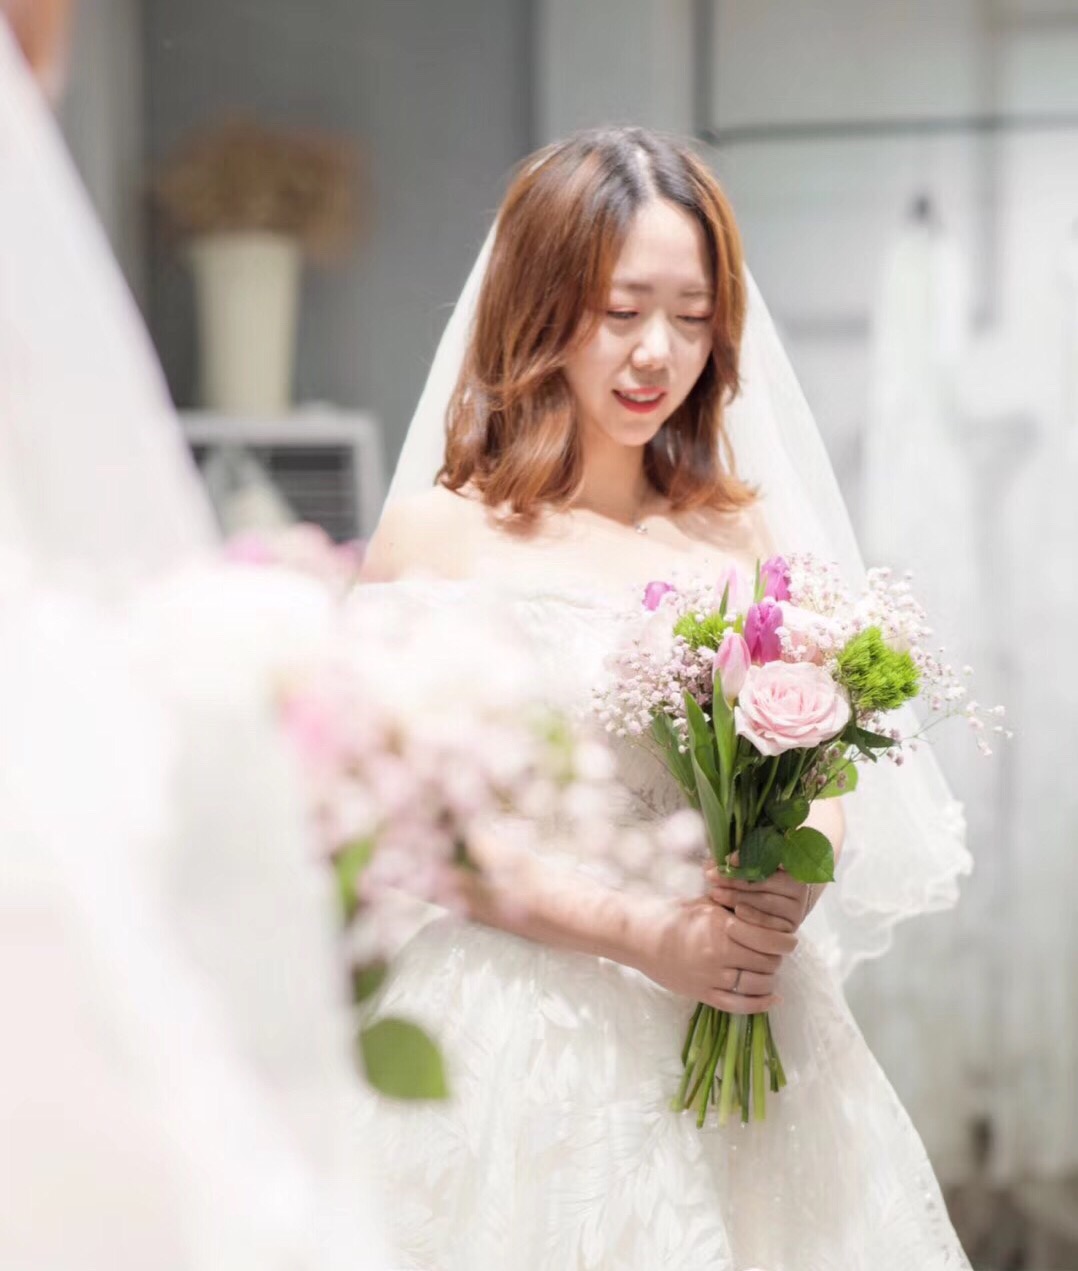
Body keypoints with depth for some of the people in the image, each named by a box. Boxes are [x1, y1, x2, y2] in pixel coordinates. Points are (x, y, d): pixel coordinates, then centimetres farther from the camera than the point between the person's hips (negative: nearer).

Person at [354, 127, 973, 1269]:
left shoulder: (750, 534, 5)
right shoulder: (439, 532, -6)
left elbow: (826, 783, 10)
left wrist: (795, 883, -12)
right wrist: (643, 933, -17)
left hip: (741, 1029, 3)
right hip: (527, 1036, -3)